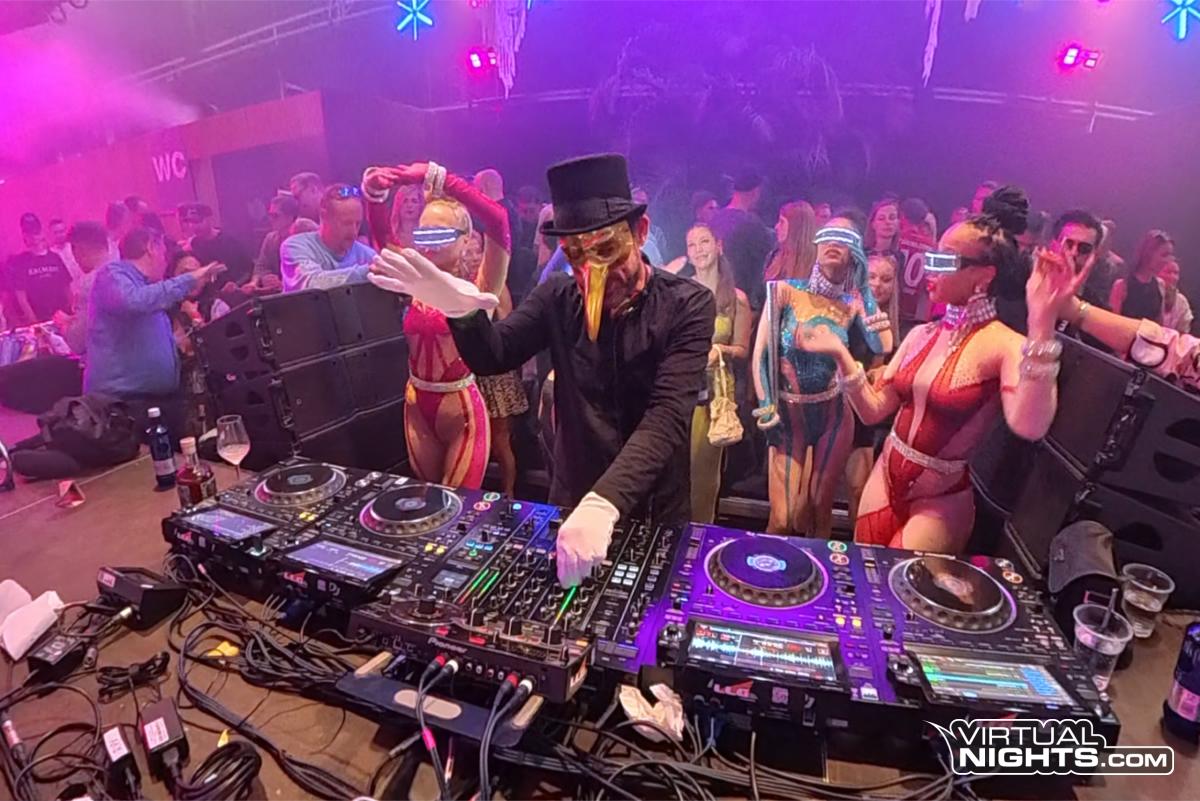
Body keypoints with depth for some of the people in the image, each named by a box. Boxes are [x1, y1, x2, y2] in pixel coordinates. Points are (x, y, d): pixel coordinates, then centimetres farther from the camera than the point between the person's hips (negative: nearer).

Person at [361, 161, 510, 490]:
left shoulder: (477, 286, -12)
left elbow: (498, 220, -25)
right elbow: (382, 232, -2)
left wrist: (436, 176, -27)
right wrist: (374, 192, -21)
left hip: (462, 411, -5)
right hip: (417, 408, 6)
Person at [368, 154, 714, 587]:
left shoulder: (688, 306, -17)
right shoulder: (559, 297, -3)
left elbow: (666, 419, -28)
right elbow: (492, 356, -6)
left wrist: (604, 503, -42)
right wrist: (462, 310, -28)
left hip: (654, 515, -2)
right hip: (571, 503, 3)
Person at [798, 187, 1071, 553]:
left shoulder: (1005, 346, -17)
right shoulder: (921, 335, 1)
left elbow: (1029, 426, -37)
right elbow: (873, 410, 1)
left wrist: (1042, 324, -43)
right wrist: (841, 355, -10)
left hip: (940, 500, -6)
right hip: (884, 480, 6)